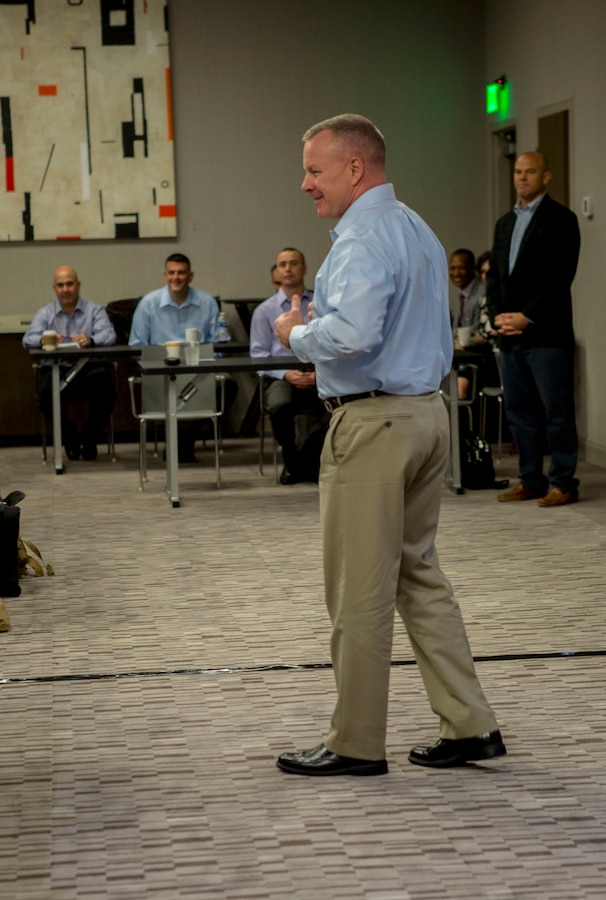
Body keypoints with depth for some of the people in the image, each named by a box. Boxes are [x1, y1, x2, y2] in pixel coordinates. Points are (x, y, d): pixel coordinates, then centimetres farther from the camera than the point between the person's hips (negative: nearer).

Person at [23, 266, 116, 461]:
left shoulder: (95, 310, 12)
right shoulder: (45, 313, 14)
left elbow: (108, 335, -7)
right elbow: (28, 339, -2)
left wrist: (90, 340, -31)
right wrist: (44, 340, -27)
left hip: (90, 368, 0)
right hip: (57, 369, 0)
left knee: (105, 385, -32)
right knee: (46, 394, -32)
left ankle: (89, 437, -4)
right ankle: (69, 435, -1)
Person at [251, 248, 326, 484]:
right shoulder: (265, 311, 15)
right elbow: (258, 354, 7)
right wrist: (287, 374, -11)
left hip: (318, 377, 0)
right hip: (280, 378, 0)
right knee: (280, 406, -36)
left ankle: (306, 461, -8)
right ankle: (292, 463, -6)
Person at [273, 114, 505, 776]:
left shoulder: (363, 239, -16)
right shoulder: (417, 230, 17)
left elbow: (352, 332, -31)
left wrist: (295, 335, -12)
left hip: (374, 423, -10)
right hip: (427, 410, 10)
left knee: (360, 590, -2)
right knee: (419, 574, 15)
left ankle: (355, 745, 6)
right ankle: (468, 725, 16)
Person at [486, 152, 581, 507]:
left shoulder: (560, 219, -3)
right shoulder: (505, 223, 19)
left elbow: (561, 276, -11)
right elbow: (495, 275, 17)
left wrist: (527, 316, -15)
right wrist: (498, 315, 0)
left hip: (546, 333, -7)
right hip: (511, 335, 7)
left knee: (557, 410, -4)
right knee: (519, 410, 9)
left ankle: (563, 484, 1)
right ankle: (531, 480, 17)